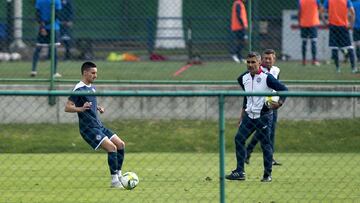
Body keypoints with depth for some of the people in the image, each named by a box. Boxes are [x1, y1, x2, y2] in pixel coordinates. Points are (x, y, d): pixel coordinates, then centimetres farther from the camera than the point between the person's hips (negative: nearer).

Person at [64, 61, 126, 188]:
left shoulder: (92, 87, 14)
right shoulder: (79, 89, -13)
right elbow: (67, 107, -18)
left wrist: (98, 108, 11)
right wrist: (81, 109, -34)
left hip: (98, 125, 9)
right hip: (88, 128, -9)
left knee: (120, 144, 5)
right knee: (112, 147, -19)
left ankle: (118, 175, 13)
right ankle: (114, 181, -13)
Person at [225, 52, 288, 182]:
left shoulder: (266, 78, -12)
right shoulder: (243, 78, 7)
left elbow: (283, 89, -11)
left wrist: (279, 103, -27)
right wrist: (243, 114, 21)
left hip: (263, 116, -6)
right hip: (249, 116, 6)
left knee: (265, 144, -2)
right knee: (239, 139, -2)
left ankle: (267, 174, 7)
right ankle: (239, 172, 2)